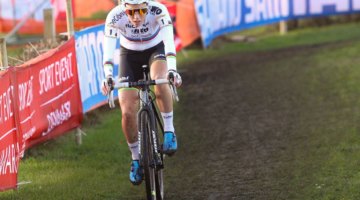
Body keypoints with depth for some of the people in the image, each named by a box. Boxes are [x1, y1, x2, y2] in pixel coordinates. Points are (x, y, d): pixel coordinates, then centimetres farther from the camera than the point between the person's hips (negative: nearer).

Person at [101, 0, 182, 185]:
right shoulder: (115, 17, -30)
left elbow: (169, 41, -42)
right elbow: (108, 50, -36)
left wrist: (172, 70, -57)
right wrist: (108, 76, -53)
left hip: (156, 51, -1)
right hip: (130, 55, 1)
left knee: (159, 79, -37)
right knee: (127, 112, -10)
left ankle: (169, 130, -20)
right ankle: (136, 159, 13)